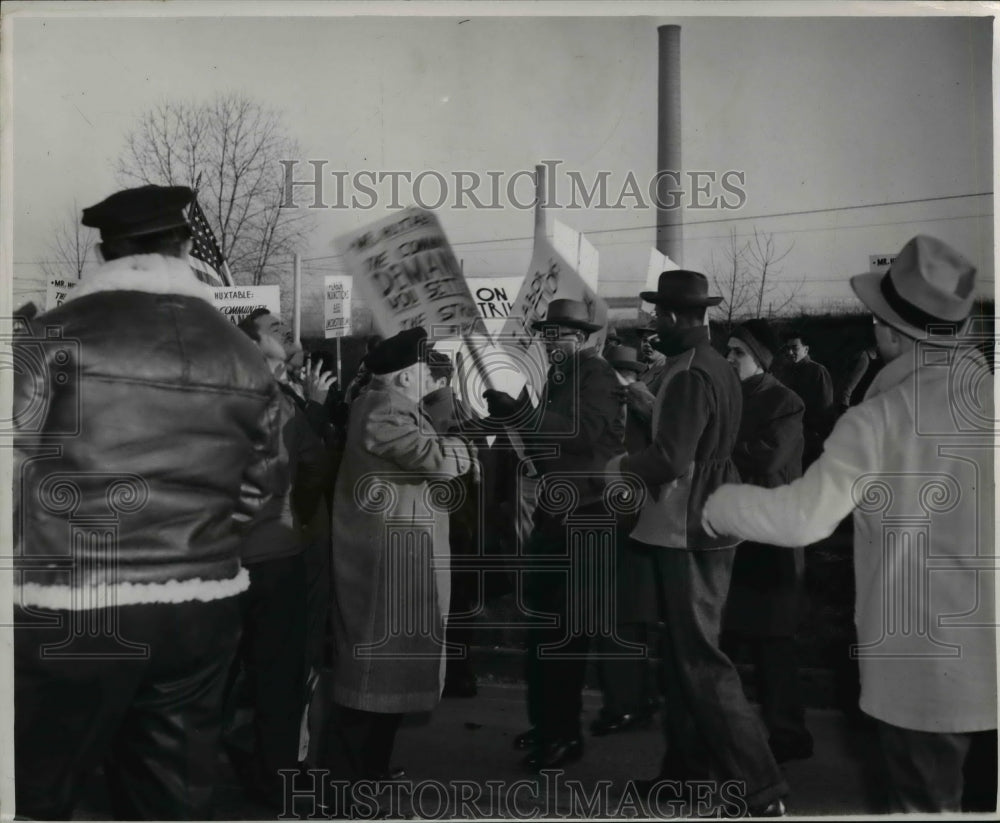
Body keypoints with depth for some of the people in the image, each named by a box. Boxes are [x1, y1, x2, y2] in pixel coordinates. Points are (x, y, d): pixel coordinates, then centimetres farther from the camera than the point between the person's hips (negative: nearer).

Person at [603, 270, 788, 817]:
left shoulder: (691, 375, -20)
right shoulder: (712, 366, 11)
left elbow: (670, 458, -26)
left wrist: (621, 466, -10)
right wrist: (646, 401, 15)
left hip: (688, 532, -10)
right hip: (700, 525, 10)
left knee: (700, 658, -4)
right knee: (683, 651, 18)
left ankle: (760, 786, 3)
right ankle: (688, 766, 30)